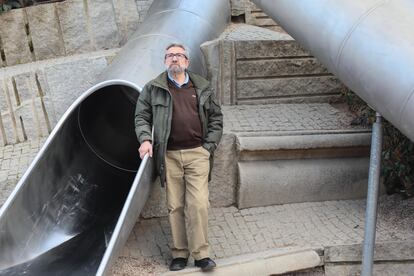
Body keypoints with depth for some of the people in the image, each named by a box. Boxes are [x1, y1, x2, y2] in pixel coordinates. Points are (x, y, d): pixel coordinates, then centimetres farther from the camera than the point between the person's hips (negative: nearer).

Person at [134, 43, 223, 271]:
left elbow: (216, 118, 13)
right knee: (175, 206, 4)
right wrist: (145, 138, -8)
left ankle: (201, 254, -1)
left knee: (198, 204, -8)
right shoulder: (153, 89, 8)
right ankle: (179, 254, 12)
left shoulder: (202, 88, 11)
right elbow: (141, 116, 9)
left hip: (197, 154, 0)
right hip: (169, 155, 0)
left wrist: (209, 146, 4)